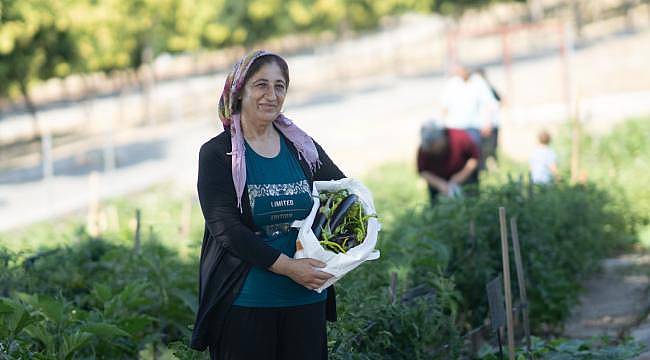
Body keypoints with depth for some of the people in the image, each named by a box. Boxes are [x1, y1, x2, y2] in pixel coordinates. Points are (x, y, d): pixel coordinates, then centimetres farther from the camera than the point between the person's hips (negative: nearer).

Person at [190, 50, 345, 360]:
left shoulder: (302, 148, 8)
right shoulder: (217, 154, -3)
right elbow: (225, 227, -12)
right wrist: (288, 266, -20)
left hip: (307, 300, 4)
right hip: (244, 302, -4)